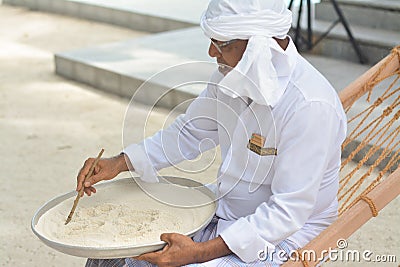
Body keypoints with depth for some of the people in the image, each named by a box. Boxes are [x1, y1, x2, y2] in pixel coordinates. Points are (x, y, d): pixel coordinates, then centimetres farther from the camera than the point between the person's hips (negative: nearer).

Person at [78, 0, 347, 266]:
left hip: (282, 235, -7)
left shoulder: (310, 106, -30)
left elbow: (288, 213, -27)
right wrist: (120, 163, -2)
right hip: (227, 206, 7)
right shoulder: (234, 72, -7)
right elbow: (191, 131, 9)